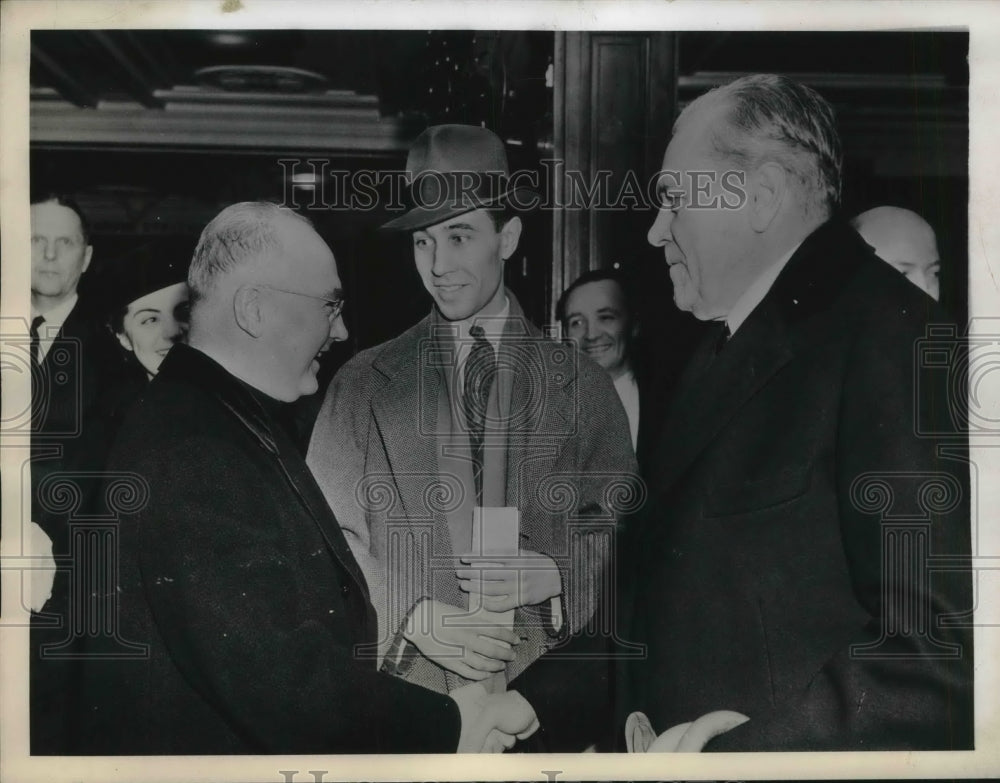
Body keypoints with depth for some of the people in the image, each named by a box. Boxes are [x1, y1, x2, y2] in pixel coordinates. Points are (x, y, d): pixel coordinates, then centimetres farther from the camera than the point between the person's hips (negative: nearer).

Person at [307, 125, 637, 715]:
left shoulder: (583, 385, 7)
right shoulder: (362, 386, 6)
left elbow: (622, 529, 6)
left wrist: (551, 576, -12)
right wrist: (413, 618, -11)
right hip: (405, 685, 0)